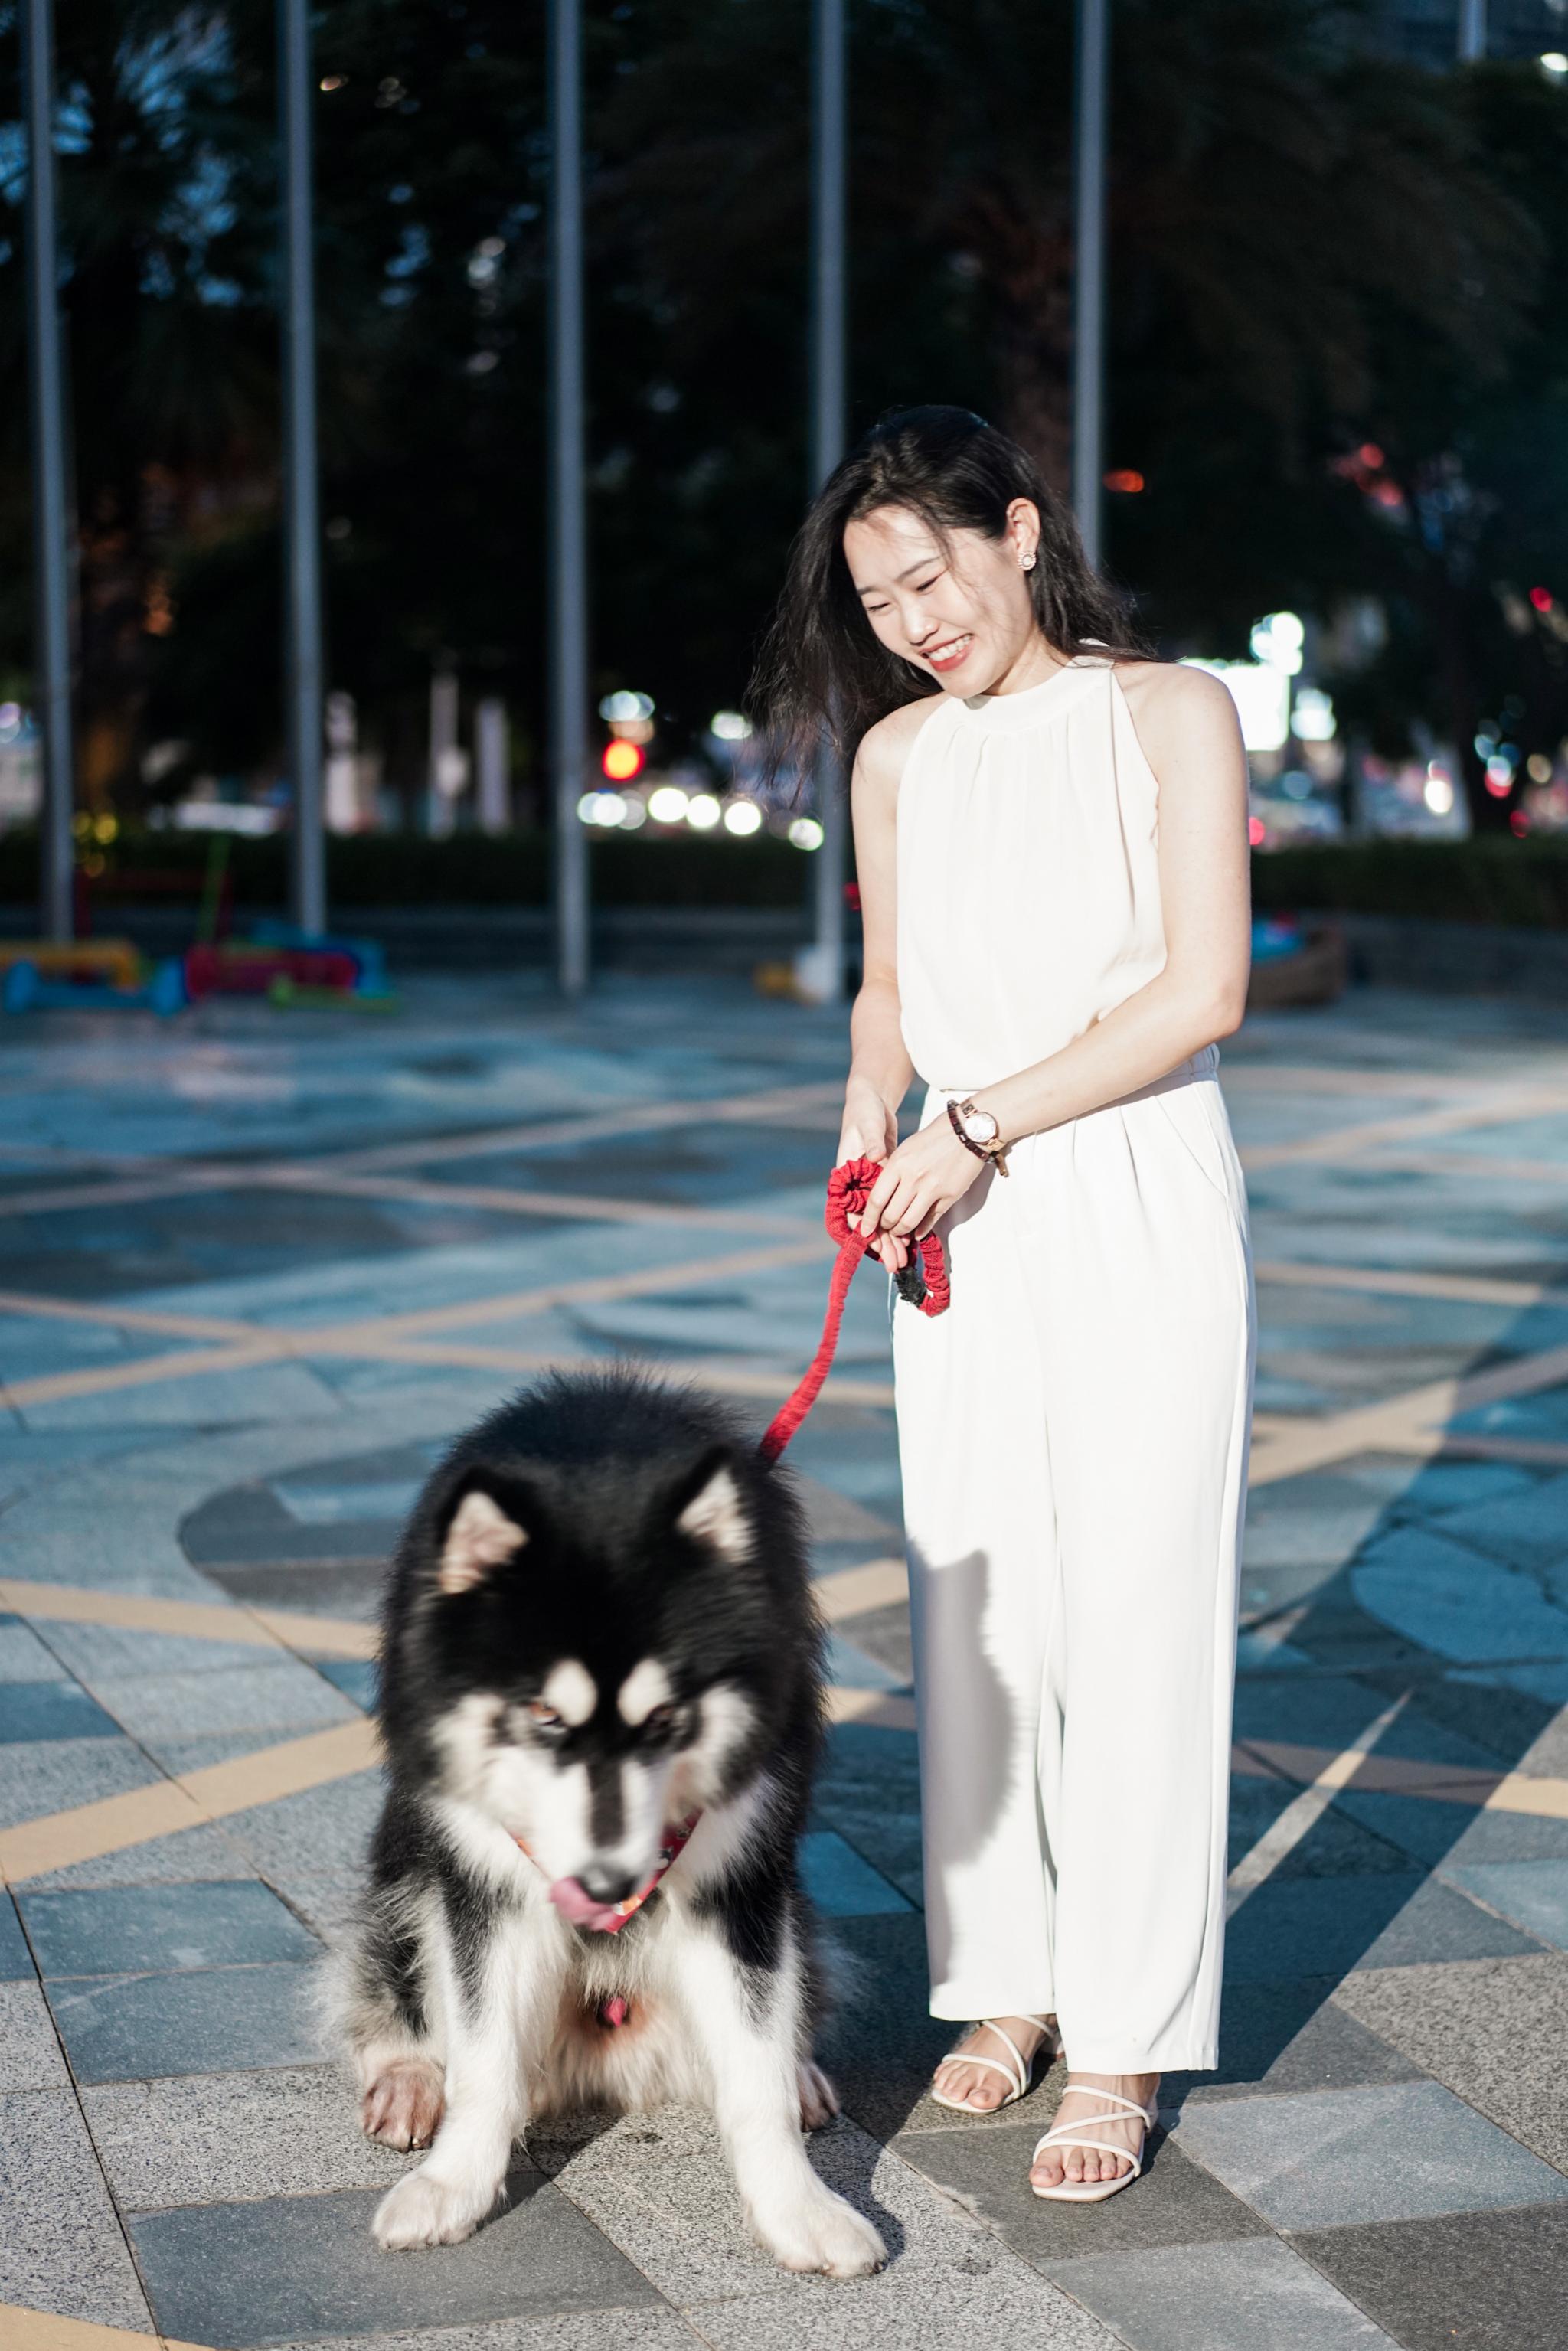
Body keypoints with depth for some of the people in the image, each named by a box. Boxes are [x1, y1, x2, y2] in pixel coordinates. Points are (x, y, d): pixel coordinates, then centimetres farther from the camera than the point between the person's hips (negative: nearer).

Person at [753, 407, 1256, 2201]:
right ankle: (1004, 1977, 19)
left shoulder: (1169, 714, -3)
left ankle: (1123, 2041, 3)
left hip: (1137, 1208, -4)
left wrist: (977, 1124, -13)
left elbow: (1203, 990, -11)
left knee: (1132, 1614, -4)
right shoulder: (896, 754, 10)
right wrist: (871, 1104, 1)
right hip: (965, 1230, 4)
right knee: (976, 1609, 6)